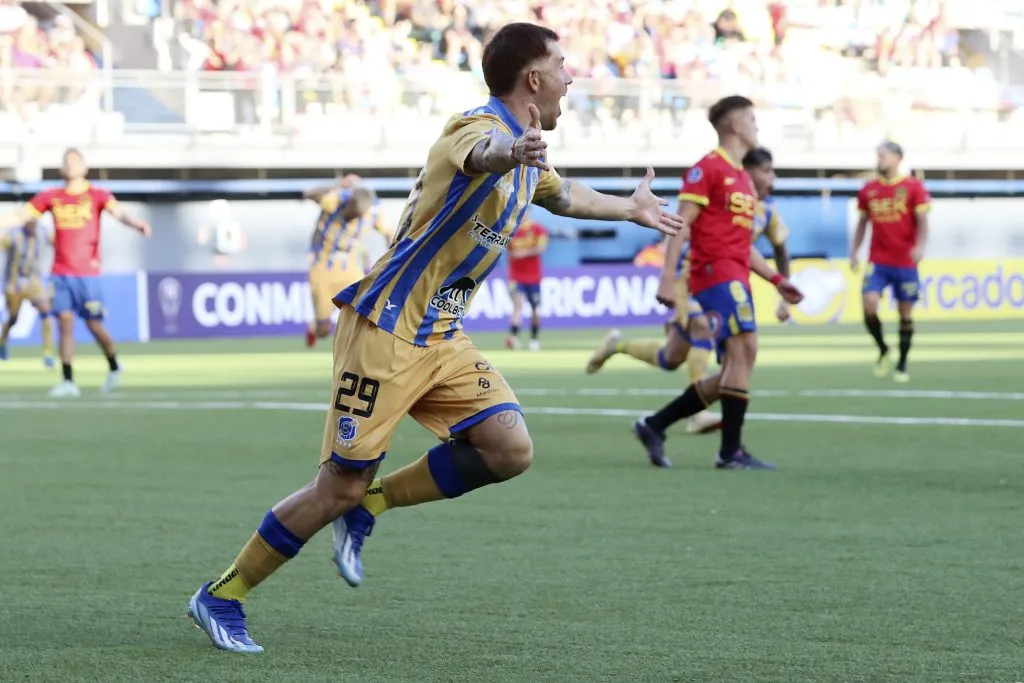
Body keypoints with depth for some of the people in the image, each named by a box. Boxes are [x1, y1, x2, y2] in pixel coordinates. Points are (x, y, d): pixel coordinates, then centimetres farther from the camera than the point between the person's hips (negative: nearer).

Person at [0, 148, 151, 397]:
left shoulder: (97, 195, -1)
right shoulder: (51, 197, 9)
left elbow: (118, 212, -18)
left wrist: (136, 224, -38)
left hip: (87, 272, -3)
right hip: (60, 273, 3)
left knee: (94, 325, 0)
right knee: (65, 323, -3)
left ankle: (114, 367, 25)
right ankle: (68, 382, -1)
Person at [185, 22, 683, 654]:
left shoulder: (529, 155, 12)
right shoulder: (481, 126, -17)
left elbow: (562, 194, 38)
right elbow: (481, 153, -45)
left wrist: (632, 208, 50)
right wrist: (510, 153, -69)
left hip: (442, 339, 9)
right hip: (385, 330, -9)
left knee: (511, 450, -10)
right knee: (341, 487, -7)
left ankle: (368, 508, 9)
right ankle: (220, 597, 9)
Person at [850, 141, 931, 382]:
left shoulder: (913, 188, -2)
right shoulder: (868, 190, 7)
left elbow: (922, 222, -6)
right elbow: (862, 223, 16)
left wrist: (920, 246, -22)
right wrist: (854, 251, 9)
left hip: (905, 262, -2)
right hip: (877, 261, 2)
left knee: (905, 312, 4)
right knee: (869, 304, -16)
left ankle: (902, 365, 16)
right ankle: (883, 350, 8)